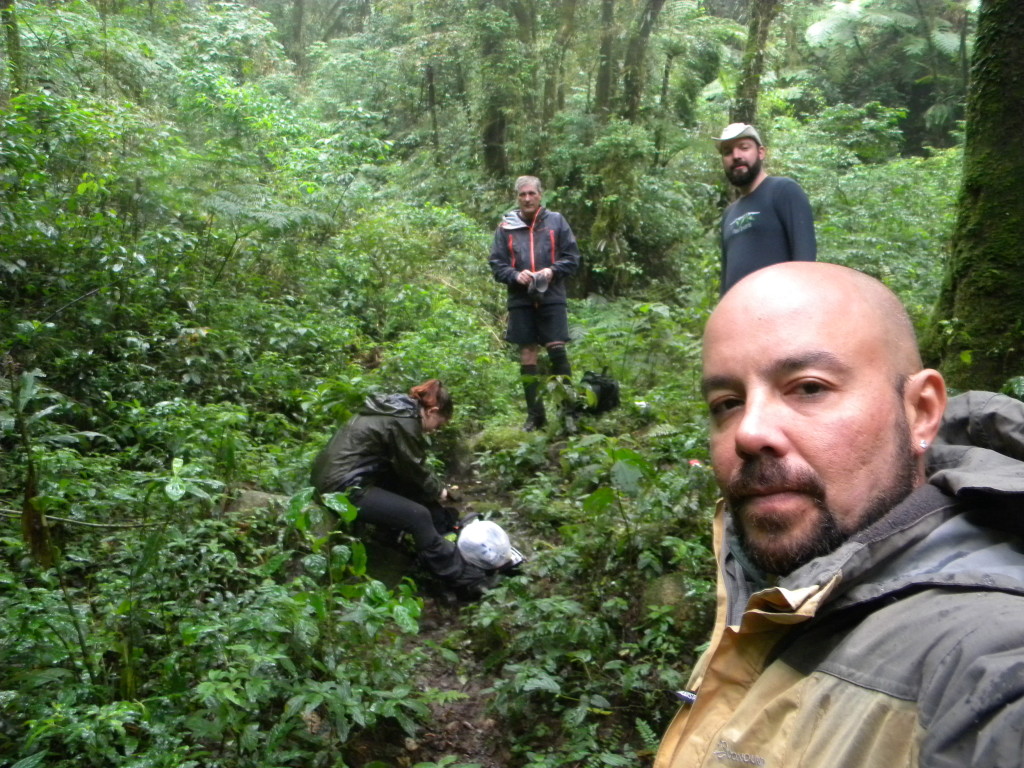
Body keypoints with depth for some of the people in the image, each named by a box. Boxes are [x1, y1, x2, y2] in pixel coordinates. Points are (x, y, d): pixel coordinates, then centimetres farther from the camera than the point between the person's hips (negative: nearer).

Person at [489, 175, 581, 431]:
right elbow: (496, 264, 8)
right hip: (520, 301, 2)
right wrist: (515, 275, -11)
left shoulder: (556, 221, 5)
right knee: (527, 356, 5)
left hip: (552, 298, -2)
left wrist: (553, 270, -12)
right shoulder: (506, 227, 6)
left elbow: (572, 257, 5)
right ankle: (535, 414, 13)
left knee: (557, 351, -9)